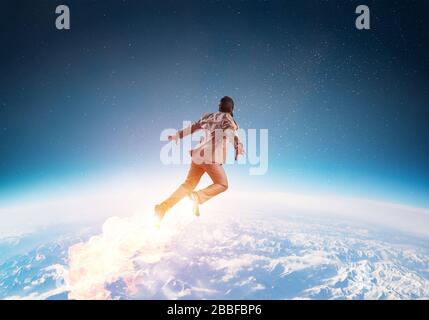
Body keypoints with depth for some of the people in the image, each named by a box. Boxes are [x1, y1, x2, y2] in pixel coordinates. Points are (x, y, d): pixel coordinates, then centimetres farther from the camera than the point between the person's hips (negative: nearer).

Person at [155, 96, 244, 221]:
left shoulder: (209, 116, 21)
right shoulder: (227, 117, 1)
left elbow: (193, 126, 26)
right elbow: (230, 131, -21)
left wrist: (177, 135, 35)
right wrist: (238, 145, -36)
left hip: (198, 154, 7)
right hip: (211, 156, -7)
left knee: (189, 184, 10)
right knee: (222, 184, 5)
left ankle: (163, 207, 1)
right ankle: (198, 197, -19)